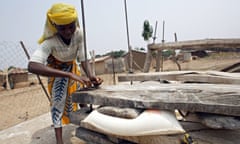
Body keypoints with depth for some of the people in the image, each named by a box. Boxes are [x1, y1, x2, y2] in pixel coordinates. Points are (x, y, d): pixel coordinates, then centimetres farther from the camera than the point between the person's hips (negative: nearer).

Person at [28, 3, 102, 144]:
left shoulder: (78, 34, -31)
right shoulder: (50, 41, -42)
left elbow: (83, 57, -24)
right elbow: (32, 66, -56)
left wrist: (90, 75, -45)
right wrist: (70, 75, -64)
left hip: (72, 65, 5)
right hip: (56, 68, -4)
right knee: (58, 99, -11)